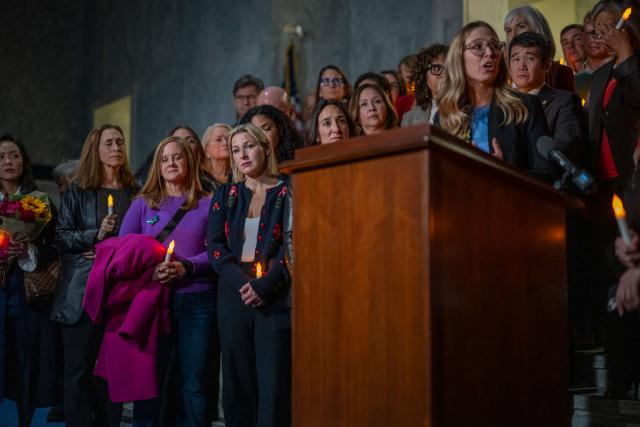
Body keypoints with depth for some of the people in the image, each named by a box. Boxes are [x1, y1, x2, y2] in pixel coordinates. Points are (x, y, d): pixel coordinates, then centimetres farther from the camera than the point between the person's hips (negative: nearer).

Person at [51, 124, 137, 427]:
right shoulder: (77, 192, 7)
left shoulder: (133, 192, 10)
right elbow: (61, 236, 1)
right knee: (79, 368, 0)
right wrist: (97, 235, -12)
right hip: (83, 290, -1)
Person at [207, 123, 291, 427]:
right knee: (237, 383, 6)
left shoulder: (288, 192, 3)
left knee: (274, 387, -6)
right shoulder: (225, 195, 14)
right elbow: (214, 245, 4)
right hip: (234, 296, 3)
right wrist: (240, 282, -12)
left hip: (275, 297, -3)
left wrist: (264, 285, -17)